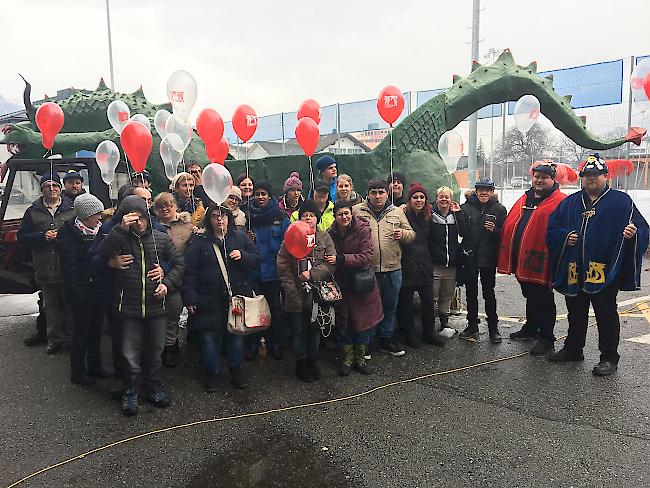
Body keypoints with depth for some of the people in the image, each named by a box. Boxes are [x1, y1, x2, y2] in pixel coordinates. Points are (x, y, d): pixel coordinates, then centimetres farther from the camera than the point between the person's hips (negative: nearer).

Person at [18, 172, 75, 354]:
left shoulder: (72, 208, 3)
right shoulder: (33, 211, 7)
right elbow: (22, 237, 4)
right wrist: (43, 236, -11)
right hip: (46, 269, 2)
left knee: (70, 304, 6)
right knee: (51, 305, 10)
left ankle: (72, 337, 18)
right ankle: (55, 339, 20)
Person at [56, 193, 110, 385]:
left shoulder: (97, 230, 6)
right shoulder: (69, 234, -15)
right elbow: (69, 269, -17)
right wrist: (78, 294, -19)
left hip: (97, 289, 7)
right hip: (82, 292, -7)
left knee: (96, 328, 16)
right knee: (82, 331, 4)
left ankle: (94, 366, 30)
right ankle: (77, 373, 18)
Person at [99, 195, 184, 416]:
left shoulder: (161, 238, 3)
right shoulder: (121, 238, -2)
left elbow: (178, 262, 8)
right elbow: (103, 253, -20)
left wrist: (167, 283, -6)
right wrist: (120, 228, -25)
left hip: (156, 305, 2)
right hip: (130, 308, -2)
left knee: (155, 350, 14)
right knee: (131, 353, 5)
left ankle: (153, 387, 32)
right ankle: (131, 391, 24)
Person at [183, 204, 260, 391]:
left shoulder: (240, 237, 6)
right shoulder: (200, 242, 1)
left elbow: (256, 258, 7)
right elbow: (189, 271, -2)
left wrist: (242, 256, -14)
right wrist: (190, 298, -8)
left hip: (238, 297, 2)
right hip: (209, 300, -1)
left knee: (236, 334, 12)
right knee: (210, 337, 7)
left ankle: (236, 369, 31)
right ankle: (211, 373, 25)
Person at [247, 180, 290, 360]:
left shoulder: (280, 217, -2)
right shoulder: (249, 215, 3)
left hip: (273, 270, -1)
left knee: (275, 308, 8)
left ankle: (275, 343, 23)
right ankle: (253, 344, 22)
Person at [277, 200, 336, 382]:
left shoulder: (325, 238, 2)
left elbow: (331, 263, -6)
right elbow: (283, 265, -5)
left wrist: (312, 274, -17)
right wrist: (291, 289, -12)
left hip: (318, 293, 2)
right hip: (297, 296, -2)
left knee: (315, 329, 16)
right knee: (298, 330, 10)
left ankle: (312, 361, 35)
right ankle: (301, 364, 27)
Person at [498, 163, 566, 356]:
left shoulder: (560, 202, -9)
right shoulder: (524, 200, 14)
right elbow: (510, 227, 14)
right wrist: (509, 258, 9)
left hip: (540, 262, -7)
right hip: (522, 261, 7)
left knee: (543, 299, 3)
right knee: (530, 296, 22)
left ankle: (546, 338, 15)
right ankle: (530, 328, 38)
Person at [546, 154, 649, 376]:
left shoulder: (621, 201, 0)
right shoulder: (570, 203, 12)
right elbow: (552, 228, 14)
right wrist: (565, 236, -5)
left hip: (605, 272, -4)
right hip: (574, 272, 5)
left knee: (606, 314, 4)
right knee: (576, 313, 17)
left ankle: (609, 358, 17)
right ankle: (572, 349, 32)